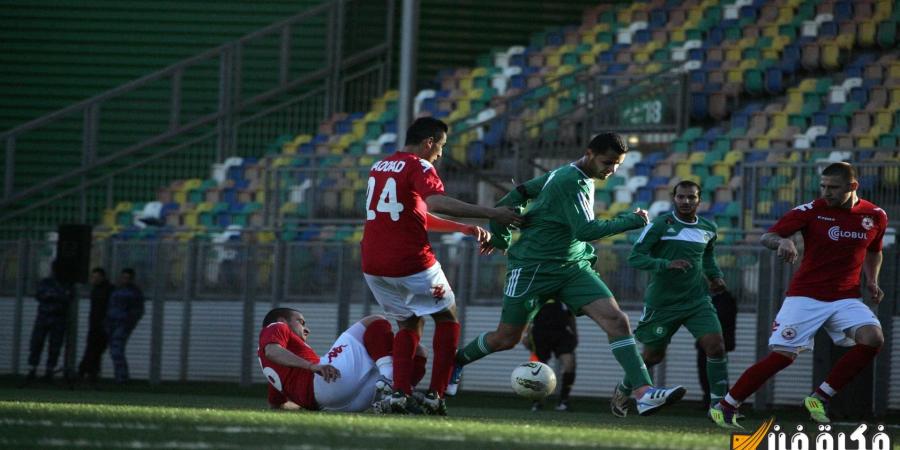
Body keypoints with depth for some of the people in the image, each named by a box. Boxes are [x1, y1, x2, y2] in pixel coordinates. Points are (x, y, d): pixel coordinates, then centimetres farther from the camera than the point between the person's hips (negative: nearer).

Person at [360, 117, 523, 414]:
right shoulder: (419, 167, -8)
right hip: (412, 264, -7)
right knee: (447, 319, 12)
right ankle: (435, 395, 2)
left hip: (373, 267, 7)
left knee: (408, 324, 22)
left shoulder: (379, 167, 18)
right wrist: (491, 214, -30)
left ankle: (399, 394, 4)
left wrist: (465, 229, 22)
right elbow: (437, 203, -29)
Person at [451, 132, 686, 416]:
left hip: (573, 268, 8)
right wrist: (630, 222, -19)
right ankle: (457, 361, 35)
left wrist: (499, 236, 21)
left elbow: (521, 193, 15)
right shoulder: (570, 182, -18)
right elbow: (584, 230, -25)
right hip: (532, 269, -8)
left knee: (616, 319, -13)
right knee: (506, 338, 4)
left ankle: (644, 393, -24)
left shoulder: (572, 176, 9)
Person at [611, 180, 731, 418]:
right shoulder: (660, 225, -11)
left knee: (716, 345, -16)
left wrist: (715, 276, 9)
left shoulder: (708, 229, 7)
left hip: (697, 300, 3)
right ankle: (623, 391, 38)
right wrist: (667, 264, -28)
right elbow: (634, 258, -15)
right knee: (654, 354, 10)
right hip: (662, 303, -3)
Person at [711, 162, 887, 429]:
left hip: (846, 297, 3)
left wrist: (871, 281, 10)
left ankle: (820, 398, -10)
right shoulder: (811, 211, -8)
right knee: (782, 355, -11)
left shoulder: (876, 216, 3)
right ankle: (725, 407, 3)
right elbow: (765, 238, -12)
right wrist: (781, 241, -34)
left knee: (873, 338, -22)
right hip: (805, 296, -3)